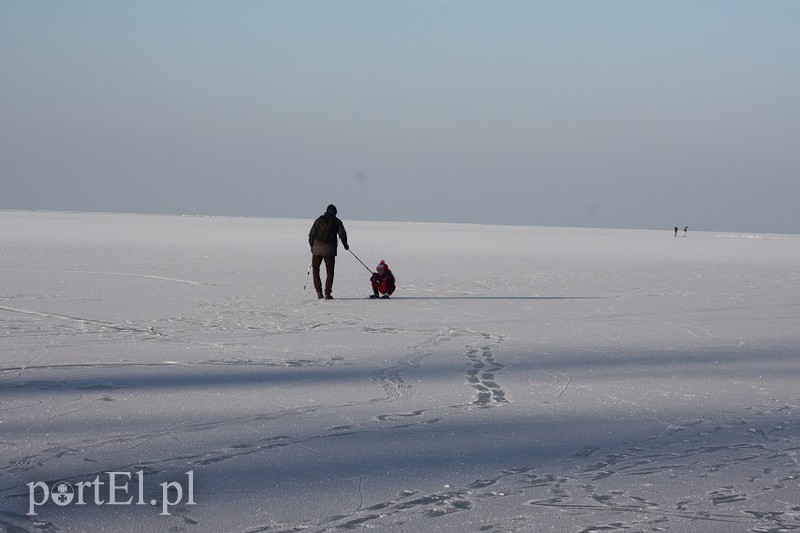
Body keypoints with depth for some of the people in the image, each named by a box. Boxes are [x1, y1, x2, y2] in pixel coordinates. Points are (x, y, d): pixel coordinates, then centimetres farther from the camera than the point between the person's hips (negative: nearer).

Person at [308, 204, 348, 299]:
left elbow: (311, 235, 7)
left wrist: (312, 246, 18)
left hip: (317, 248, 1)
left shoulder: (318, 220, 8)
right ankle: (327, 293, 1)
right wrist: (345, 245, 15)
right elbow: (342, 234, -1)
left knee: (315, 270, 13)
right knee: (329, 272, 7)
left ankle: (319, 291, 0)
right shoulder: (337, 222, 3)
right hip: (330, 249, -1)